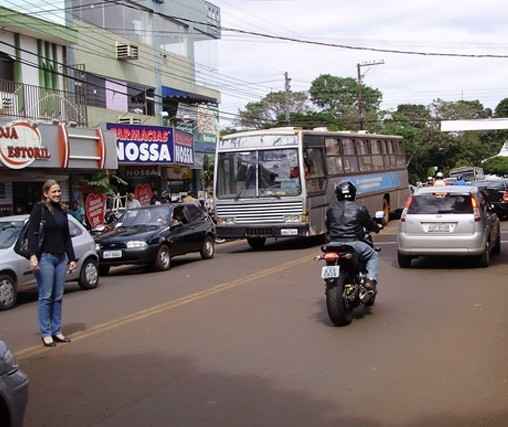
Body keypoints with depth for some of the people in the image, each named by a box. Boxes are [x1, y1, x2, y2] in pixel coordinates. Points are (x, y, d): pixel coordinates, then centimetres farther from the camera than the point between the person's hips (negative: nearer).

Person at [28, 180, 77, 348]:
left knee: (58, 297, 8)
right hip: (45, 257, -6)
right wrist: (33, 256, -22)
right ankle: (46, 333, 2)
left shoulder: (61, 211, 14)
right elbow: (32, 233, -11)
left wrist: (71, 258, 16)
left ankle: (56, 331, 14)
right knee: (46, 297, -3)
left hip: (61, 258, 6)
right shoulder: (39, 209, -5)